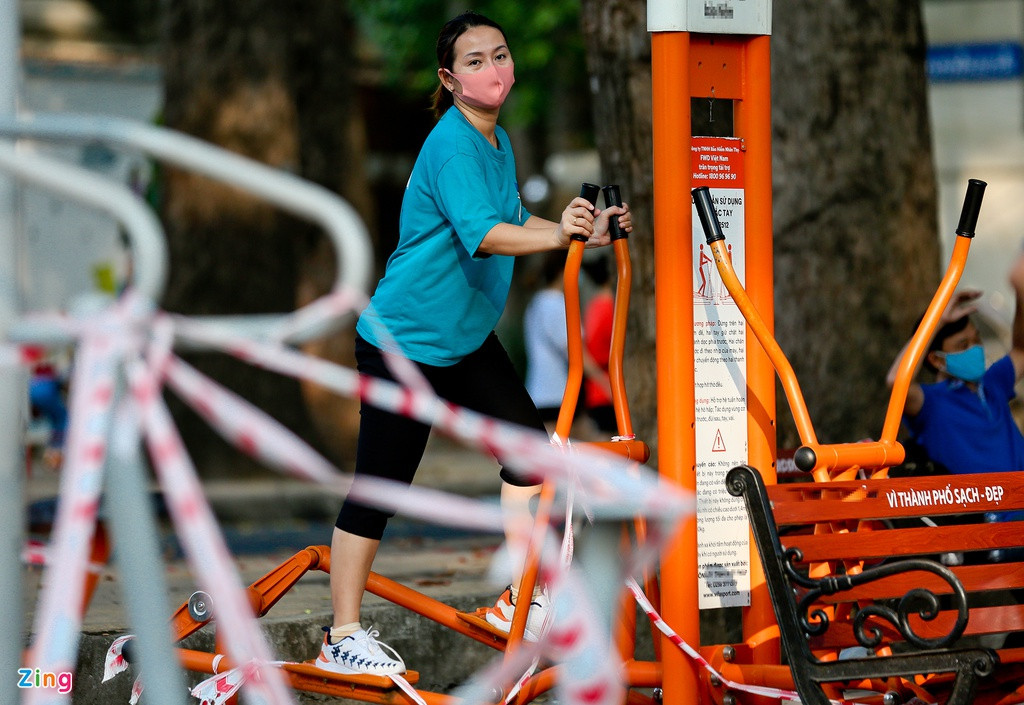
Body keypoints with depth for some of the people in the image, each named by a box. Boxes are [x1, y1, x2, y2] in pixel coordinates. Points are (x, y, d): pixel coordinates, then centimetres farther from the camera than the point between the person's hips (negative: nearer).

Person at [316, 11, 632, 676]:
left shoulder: (499, 142, 8)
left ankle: (519, 601, 17)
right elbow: (482, 235, -35)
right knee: (380, 485, -4)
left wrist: (586, 229, 5)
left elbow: (515, 222, 20)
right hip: (404, 338, -9)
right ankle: (343, 636, 4)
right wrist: (559, 234, -50)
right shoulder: (452, 144, -21)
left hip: (469, 335, 9)